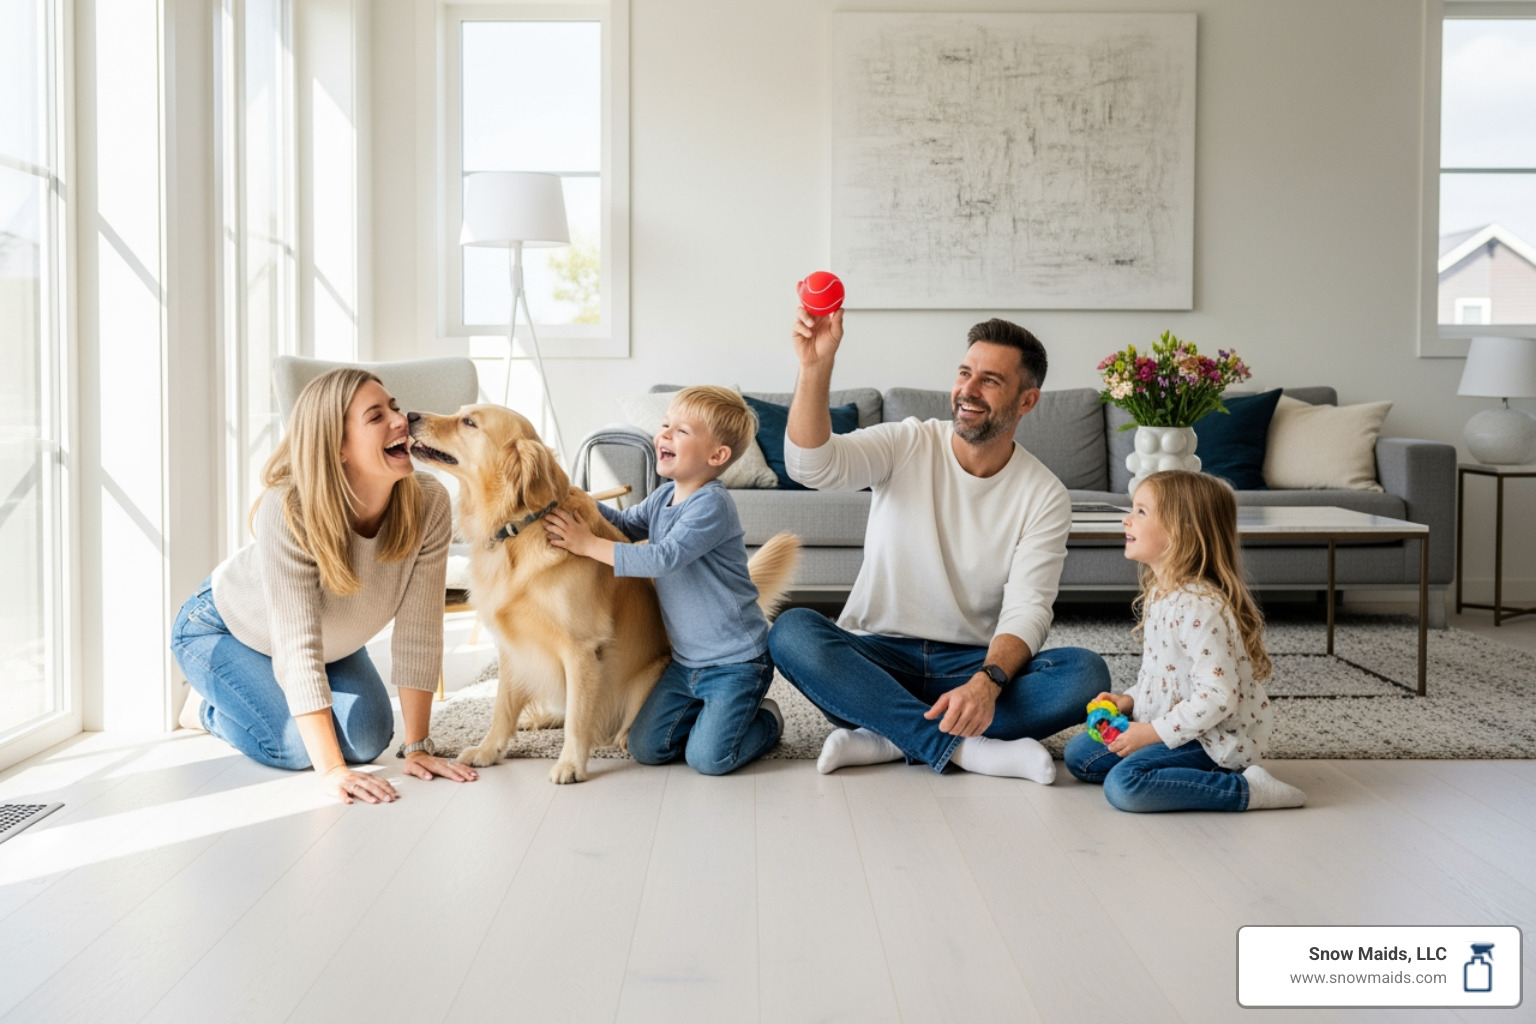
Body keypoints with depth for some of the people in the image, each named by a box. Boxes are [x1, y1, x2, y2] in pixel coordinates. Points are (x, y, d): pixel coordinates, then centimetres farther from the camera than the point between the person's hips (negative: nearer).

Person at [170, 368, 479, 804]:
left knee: (367, 740, -3)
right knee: (298, 747, -19)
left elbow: (418, 631, -24)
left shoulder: (428, 503, -29)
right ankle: (209, 708, 14)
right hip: (223, 628, -5)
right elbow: (298, 647, -41)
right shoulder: (289, 511, -40)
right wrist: (331, 769, -46)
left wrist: (416, 746, -26)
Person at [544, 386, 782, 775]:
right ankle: (710, 710, 25)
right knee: (645, 748, 2)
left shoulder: (711, 505, -21)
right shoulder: (664, 496, 6)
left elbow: (663, 558, -28)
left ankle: (765, 720, 14)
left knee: (707, 758, -14)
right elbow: (625, 526, 19)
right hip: (685, 661, 8)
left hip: (735, 662, -8)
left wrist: (589, 545, -25)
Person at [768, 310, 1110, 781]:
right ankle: (967, 747, -29)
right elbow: (811, 465, -18)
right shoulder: (907, 445, 0)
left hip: (973, 663, 0)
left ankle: (885, 738, -25)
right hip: (879, 657, 0)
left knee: (1087, 673, -26)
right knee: (791, 630, -30)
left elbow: (1026, 611, -11)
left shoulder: (1045, 496, -1)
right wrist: (815, 366, -34)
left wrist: (987, 681, -31)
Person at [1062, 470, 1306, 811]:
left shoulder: (1200, 607, -25)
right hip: (1162, 726, 10)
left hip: (1213, 738, -10)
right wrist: (1129, 700, 4)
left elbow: (1217, 697, -28)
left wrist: (1153, 733, -23)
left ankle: (1247, 789, -16)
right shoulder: (1159, 594, 7)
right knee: (1079, 753, 11)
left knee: (1124, 784, -28)